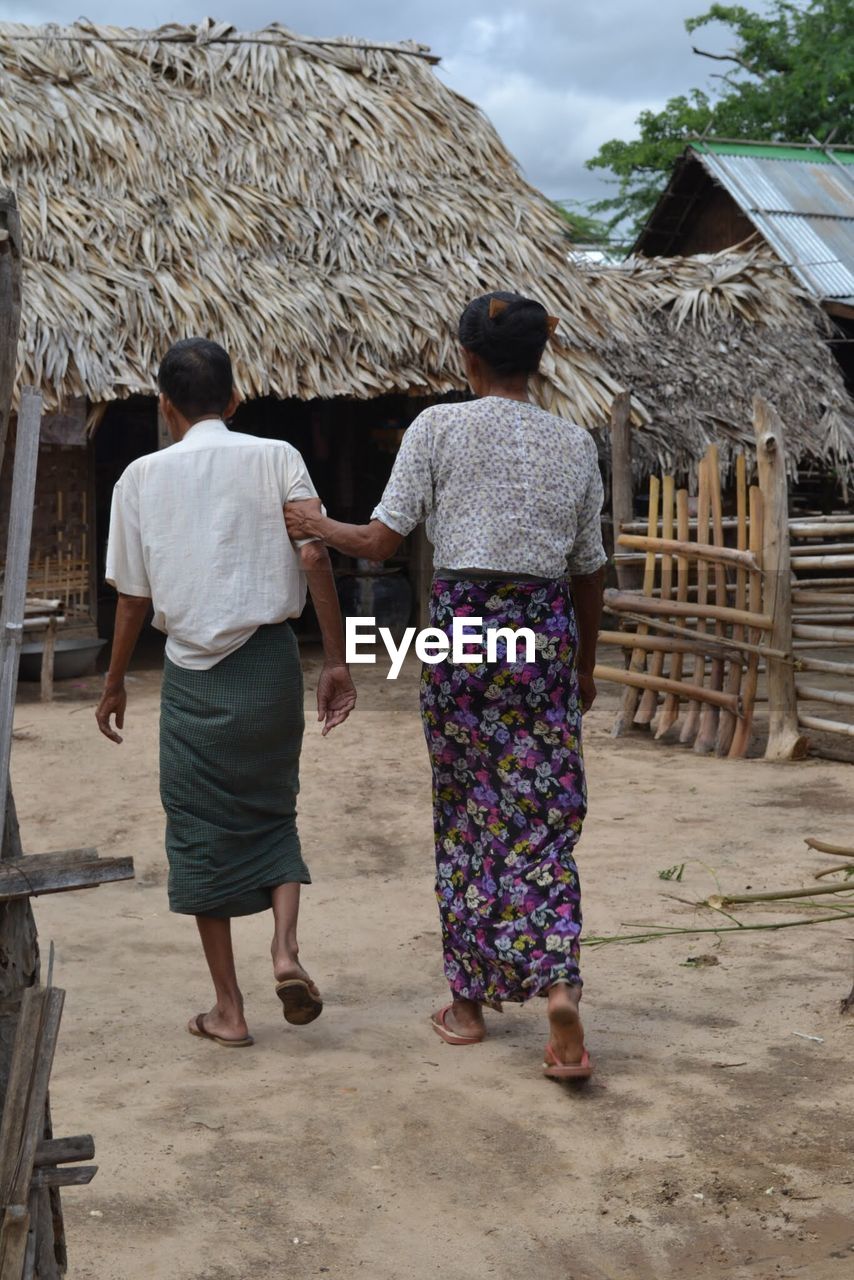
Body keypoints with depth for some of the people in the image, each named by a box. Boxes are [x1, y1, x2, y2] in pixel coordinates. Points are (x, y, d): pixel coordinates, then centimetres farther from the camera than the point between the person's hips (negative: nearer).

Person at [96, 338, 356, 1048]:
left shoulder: (143, 475, 1)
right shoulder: (276, 458, 1)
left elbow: (134, 597, 3)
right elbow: (315, 558, -7)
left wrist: (115, 683, 15)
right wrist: (337, 662, -1)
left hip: (194, 674, -1)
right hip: (271, 662, 1)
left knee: (201, 831, 8)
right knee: (272, 811, 19)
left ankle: (229, 1010, 11)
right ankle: (287, 949, -2)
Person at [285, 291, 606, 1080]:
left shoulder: (437, 428, -3)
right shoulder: (575, 445, 5)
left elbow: (381, 542, -4)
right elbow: (588, 570, 9)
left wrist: (317, 526, 15)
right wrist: (586, 663, 22)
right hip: (547, 632, 2)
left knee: (468, 819, 10)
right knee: (544, 821, 6)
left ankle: (469, 1003, 20)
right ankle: (558, 986, -11)